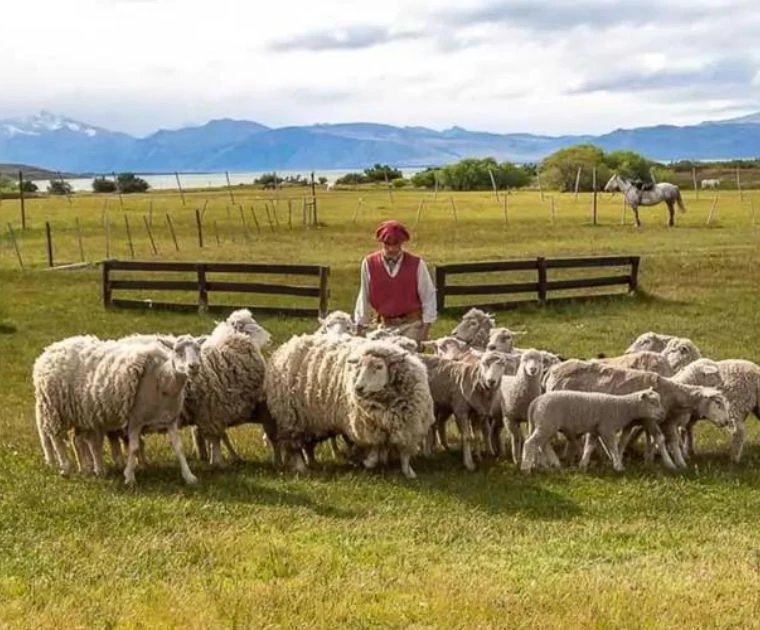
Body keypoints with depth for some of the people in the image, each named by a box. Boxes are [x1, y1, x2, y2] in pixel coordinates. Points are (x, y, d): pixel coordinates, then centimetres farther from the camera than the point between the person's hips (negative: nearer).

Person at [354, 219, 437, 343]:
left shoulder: (416, 264, -4)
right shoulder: (369, 263, -1)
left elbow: (428, 296, 1)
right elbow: (364, 297, 7)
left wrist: (426, 329, -3)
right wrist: (360, 327, 9)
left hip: (412, 325, -2)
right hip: (386, 325, 2)